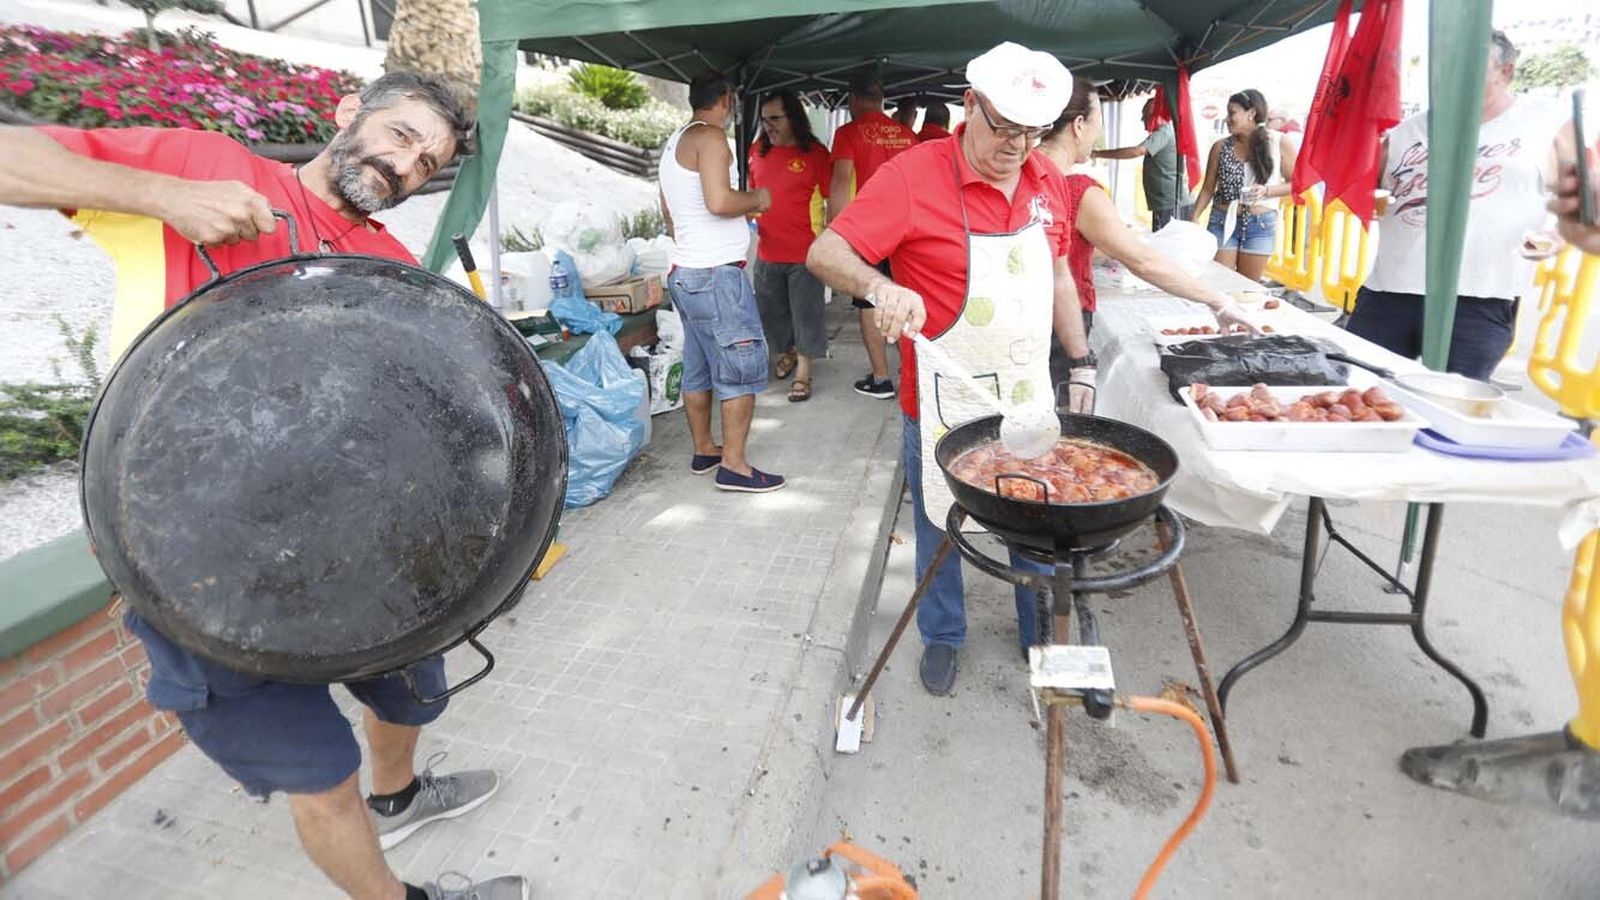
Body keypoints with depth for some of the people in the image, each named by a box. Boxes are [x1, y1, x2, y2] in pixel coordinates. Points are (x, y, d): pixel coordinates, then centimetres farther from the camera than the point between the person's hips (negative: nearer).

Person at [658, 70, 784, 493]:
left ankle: (703, 450, 23)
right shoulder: (710, 136, -10)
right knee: (743, 368, -6)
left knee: (699, 368, 13)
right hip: (716, 273, -10)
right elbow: (719, 201, -23)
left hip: (684, 271, 10)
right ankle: (733, 466, -4)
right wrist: (756, 200, -5)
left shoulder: (674, 142, 19)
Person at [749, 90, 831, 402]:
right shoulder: (758, 151, 6)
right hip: (767, 251, 5)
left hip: (805, 253, -5)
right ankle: (791, 350, 42)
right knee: (772, 311, 17)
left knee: (806, 314, 2)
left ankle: (803, 372, 15)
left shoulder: (815, 153, -7)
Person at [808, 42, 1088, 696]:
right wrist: (879, 286, -39)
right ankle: (941, 636, 38)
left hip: (1030, 401, 5)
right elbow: (824, 254, -19)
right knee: (939, 529, 13)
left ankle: (1042, 636, 42)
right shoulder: (914, 174, -14)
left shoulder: (1044, 181, 5)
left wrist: (1080, 362, 14)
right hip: (943, 408, -5)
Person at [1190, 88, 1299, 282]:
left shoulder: (1280, 143, -2)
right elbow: (1208, 188, 4)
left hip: (1260, 225, -1)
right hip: (1222, 222, 1)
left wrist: (1267, 190, -16)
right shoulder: (1221, 146, 1)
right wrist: (1194, 220, -9)